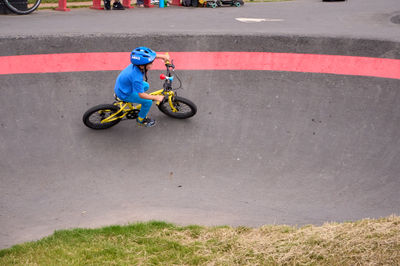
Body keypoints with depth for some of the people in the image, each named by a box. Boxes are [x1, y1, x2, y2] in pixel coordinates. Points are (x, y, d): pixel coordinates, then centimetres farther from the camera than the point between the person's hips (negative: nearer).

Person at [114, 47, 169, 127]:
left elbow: (153, 55, 1)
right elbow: (141, 95, -29)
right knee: (148, 102, -7)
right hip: (124, 94, -8)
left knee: (146, 86, 23)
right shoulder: (137, 78, -40)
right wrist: (156, 97, -20)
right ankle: (141, 120, 18)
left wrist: (163, 56, -11)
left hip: (121, 86, 8)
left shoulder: (137, 62, -18)